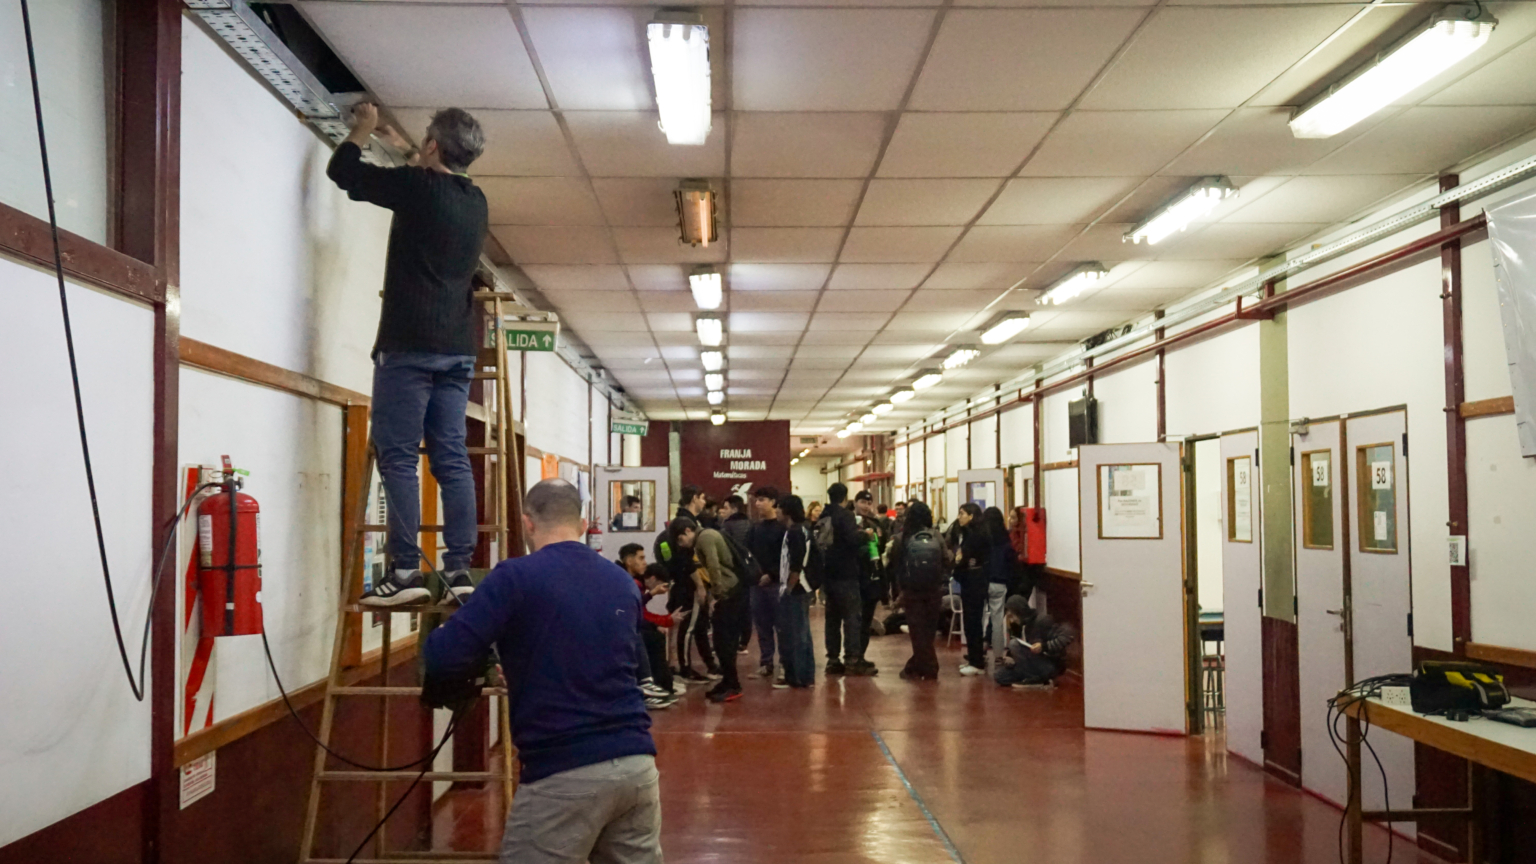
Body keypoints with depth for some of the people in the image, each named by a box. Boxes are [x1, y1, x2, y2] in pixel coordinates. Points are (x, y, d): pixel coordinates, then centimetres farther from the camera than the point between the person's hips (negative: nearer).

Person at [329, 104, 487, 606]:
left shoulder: (418, 185, -6)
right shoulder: (476, 201, 14)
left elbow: (342, 171, 5)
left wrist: (364, 130, 22)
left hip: (409, 345, -6)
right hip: (458, 348, 7)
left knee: (399, 456, -5)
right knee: (452, 459, 4)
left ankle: (405, 572, -8)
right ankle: (458, 569, 2)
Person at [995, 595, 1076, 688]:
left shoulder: (1042, 620, -16)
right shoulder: (1019, 626, 7)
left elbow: (1069, 634, -26)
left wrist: (1044, 646, -32)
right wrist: (1009, 658, -7)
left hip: (1052, 666, -9)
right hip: (1035, 666, 9)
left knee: (1014, 644, -21)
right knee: (999, 676, -1)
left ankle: (1035, 680, -14)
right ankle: (1041, 679, 5)